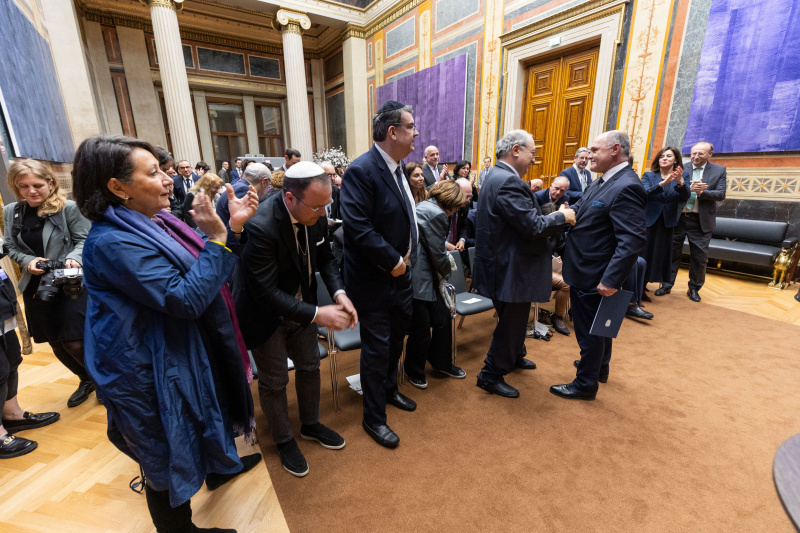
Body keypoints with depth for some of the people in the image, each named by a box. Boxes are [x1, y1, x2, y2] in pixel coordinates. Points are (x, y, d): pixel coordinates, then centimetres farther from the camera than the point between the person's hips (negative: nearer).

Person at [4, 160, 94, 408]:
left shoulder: (69, 207, -10)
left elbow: (85, 239, -8)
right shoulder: (10, 212, 6)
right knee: (56, 344, 15)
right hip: (36, 287, 6)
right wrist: (28, 261, -9)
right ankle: (87, 379, 37)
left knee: (75, 343, -6)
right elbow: (11, 248, 11)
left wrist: (74, 258, -26)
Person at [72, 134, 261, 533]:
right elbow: (186, 298, -32)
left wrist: (232, 225, -6)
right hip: (153, 370, -9)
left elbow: (205, 269, 7)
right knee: (169, 458, 14)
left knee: (205, 414, 30)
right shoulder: (112, 242, -27)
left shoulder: (152, 221, 1)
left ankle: (219, 467, 58)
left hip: (184, 349, 9)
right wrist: (217, 236, -30)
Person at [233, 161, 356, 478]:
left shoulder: (316, 215, -14)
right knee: (274, 381, 12)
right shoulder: (260, 226, -33)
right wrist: (317, 314, -32)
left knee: (310, 366, 20)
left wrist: (339, 293, -15)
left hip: (300, 305, 6)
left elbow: (325, 257, 1)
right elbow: (266, 292, -31)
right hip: (266, 315, -6)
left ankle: (310, 425, 46)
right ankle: (284, 441, 38)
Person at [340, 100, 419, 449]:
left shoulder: (396, 168, 8)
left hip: (400, 275, 9)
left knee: (396, 339, 24)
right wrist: (393, 261, -21)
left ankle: (389, 389, 49)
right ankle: (374, 418, 29)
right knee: (377, 349, 6)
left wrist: (407, 257, 3)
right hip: (374, 281, -9)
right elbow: (358, 228, -29)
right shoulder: (361, 171, -20)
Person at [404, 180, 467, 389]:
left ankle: (441, 363, 33)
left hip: (425, 275, 10)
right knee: (422, 328, 3)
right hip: (418, 277, -10)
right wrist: (446, 272, 7)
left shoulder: (423, 206, 15)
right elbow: (438, 254, -11)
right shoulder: (437, 214, -16)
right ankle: (414, 372, 25)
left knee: (442, 318, 15)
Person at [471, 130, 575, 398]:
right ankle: (491, 375, 21)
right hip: (509, 269, -11)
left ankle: (515, 356, 49)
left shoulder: (500, 178, 12)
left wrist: (552, 216, 7)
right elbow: (533, 227, -26)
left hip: (507, 264, 11)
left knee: (515, 319, 27)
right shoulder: (508, 182, -23)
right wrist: (562, 216, -9)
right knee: (510, 323, 5)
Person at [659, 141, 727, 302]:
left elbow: (721, 194, -5)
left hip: (701, 221, 1)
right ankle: (667, 285, 18)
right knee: (672, 253, 7)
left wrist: (701, 192, -21)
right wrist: (689, 188, -25)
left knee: (700, 257, 6)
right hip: (678, 218, 0)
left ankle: (694, 288, 21)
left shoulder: (719, 170, 4)